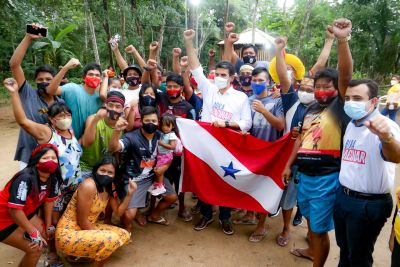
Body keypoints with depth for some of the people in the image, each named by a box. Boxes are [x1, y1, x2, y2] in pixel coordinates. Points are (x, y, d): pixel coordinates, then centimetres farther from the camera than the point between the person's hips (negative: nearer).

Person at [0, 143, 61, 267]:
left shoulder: (53, 178, -11)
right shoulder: (26, 178, -34)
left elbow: (49, 200, 3)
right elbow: (14, 210, -33)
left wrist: (48, 225, 10)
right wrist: (33, 233, -23)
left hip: (25, 214, 8)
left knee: (47, 235, 10)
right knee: (36, 249, -11)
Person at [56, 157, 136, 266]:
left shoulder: (109, 188, 3)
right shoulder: (89, 186, -23)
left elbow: (118, 212, 6)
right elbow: (82, 221, -21)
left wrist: (130, 193, -7)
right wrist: (100, 236, -11)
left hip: (87, 229, 9)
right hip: (68, 234, -9)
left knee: (124, 235, 7)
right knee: (111, 239, -27)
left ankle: (85, 253, 10)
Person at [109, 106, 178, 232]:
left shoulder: (160, 136, -4)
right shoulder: (132, 137, -22)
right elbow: (113, 148, -38)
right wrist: (117, 131, -55)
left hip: (153, 175, 6)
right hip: (134, 179, -6)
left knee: (172, 197, 15)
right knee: (129, 215, -18)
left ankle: (153, 215, 43)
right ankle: (127, 229, 20)